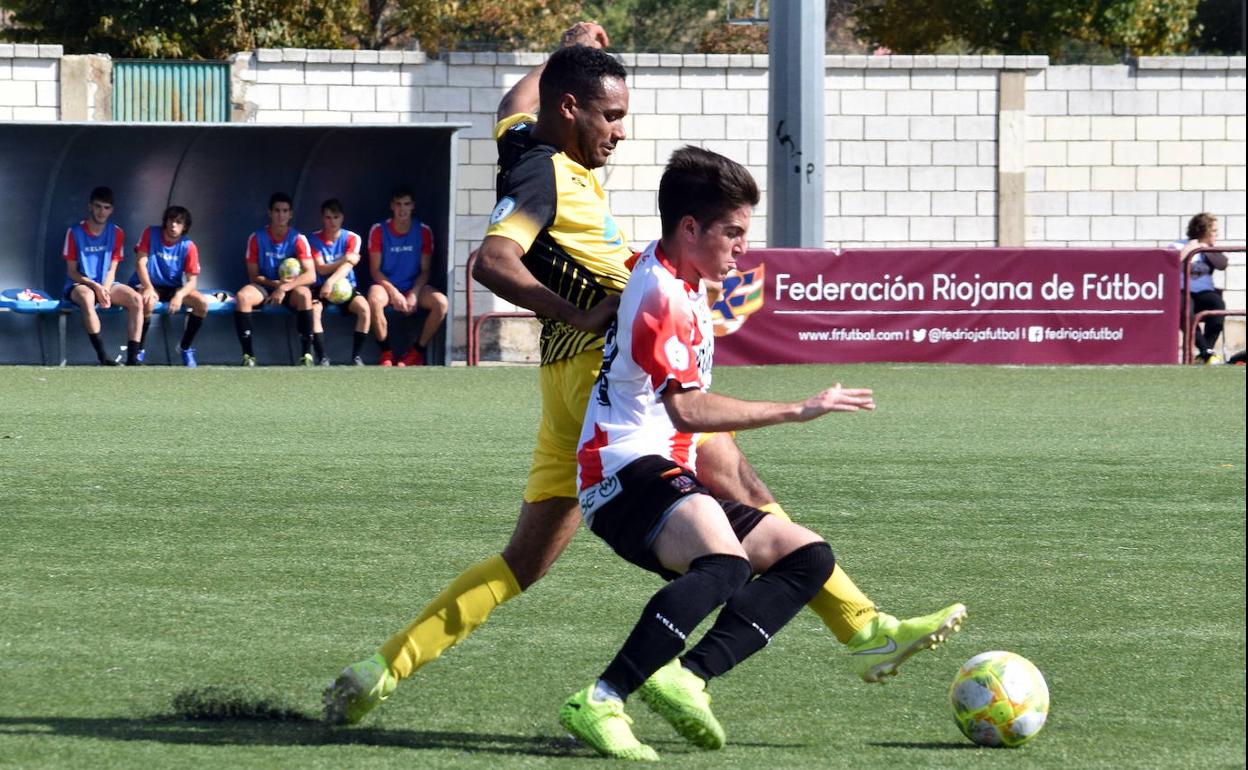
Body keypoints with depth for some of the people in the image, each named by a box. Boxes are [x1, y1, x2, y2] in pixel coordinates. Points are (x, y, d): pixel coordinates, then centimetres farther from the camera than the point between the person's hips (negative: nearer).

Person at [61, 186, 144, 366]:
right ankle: (103, 357, -41)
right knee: (87, 298, -40)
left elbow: (111, 270, 4)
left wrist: (105, 290, -16)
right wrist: (95, 287, -19)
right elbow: (71, 272, -5)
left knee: (136, 300, -24)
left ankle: (132, 358, -27)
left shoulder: (116, 233, 3)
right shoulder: (75, 233, -6)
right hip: (79, 285, -4)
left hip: (106, 285, 4)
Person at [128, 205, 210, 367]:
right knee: (148, 302, -38)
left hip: (173, 288, 3)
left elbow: (192, 280, -10)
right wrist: (148, 288, -30)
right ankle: (138, 350, -20)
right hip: (146, 284, -3)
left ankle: (185, 347, 0)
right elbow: (141, 263, -13)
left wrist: (179, 295, -31)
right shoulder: (151, 234, -8)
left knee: (202, 302, -21)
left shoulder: (188, 246, -6)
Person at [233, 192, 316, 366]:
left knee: (304, 294, -36)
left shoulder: (298, 239, -8)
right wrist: (274, 283, -19)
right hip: (263, 287, 1)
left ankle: (307, 354, -31)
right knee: (242, 296, -32)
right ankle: (248, 355, -28)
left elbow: (311, 275, -17)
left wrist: (284, 287, -29)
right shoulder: (256, 238, -4)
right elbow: (253, 275, -2)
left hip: (290, 289, -1)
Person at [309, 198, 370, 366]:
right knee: (314, 308, -33)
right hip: (322, 287, 0)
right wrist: (344, 259, -15)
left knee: (364, 308, -30)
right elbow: (321, 269, -6)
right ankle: (322, 358, -28)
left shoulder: (352, 238, 0)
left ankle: (356, 356, -18)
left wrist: (331, 281, -34)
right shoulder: (314, 239, 1)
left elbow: (347, 267, -16)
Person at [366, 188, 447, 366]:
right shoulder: (379, 230, -4)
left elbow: (424, 271, 2)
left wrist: (414, 294, -16)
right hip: (386, 285, -2)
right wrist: (394, 293, -18)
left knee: (441, 302, -28)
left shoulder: (423, 231, 1)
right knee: (374, 300, -38)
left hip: (414, 286, 2)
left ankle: (416, 352, -14)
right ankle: (386, 354, -21)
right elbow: (375, 270, -4)